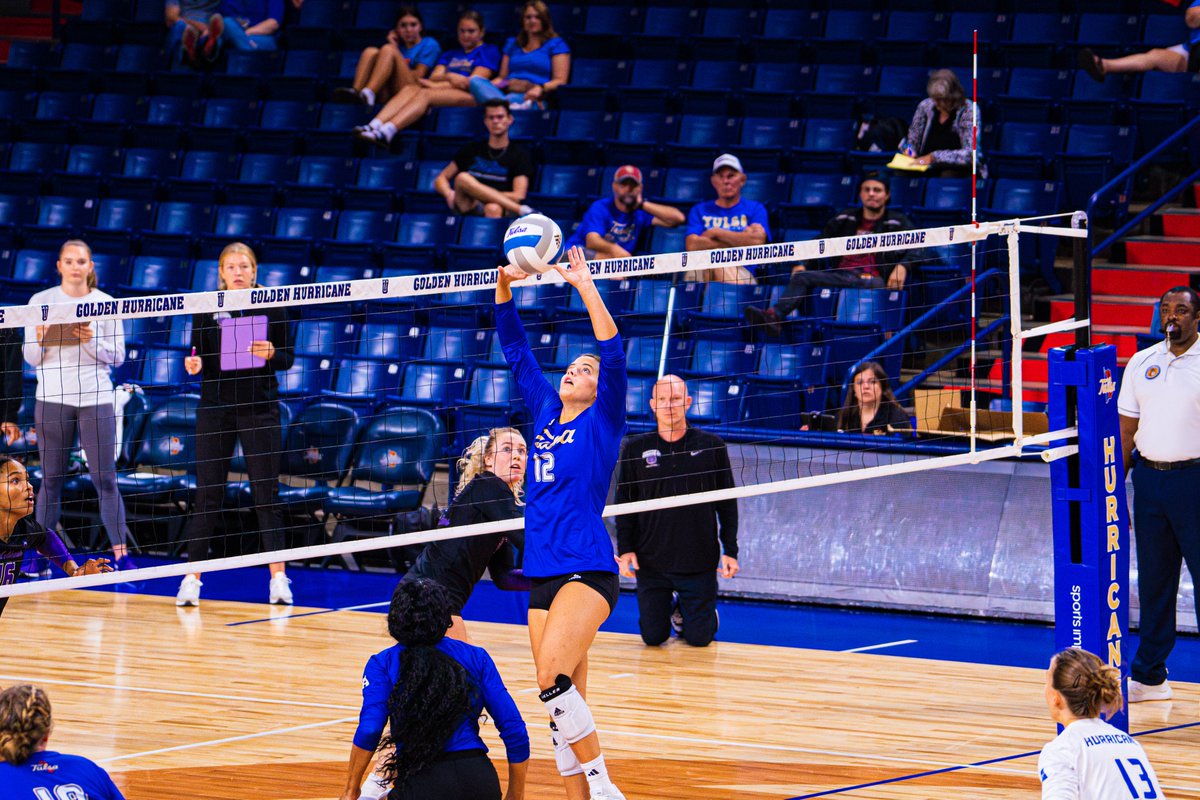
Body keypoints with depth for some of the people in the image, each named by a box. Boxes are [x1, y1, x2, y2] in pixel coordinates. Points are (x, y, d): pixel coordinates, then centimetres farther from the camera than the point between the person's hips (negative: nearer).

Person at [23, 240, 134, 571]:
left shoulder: (105, 303, 2)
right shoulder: (41, 301, 3)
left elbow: (117, 356, 2)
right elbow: (31, 358, 4)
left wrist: (92, 341, -15)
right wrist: (40, 340, -17)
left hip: (96, 399, -1)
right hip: (52, 398, 1)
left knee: (105, 479, -3)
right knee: (51, 479, 3)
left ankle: (120, 553, -1)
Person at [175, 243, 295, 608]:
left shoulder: (271, 306, 0)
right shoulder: (207, 308, 3)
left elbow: (288, 358, 3)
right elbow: (200, 356, 8)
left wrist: (270, 354, -17)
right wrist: (194, 364, -14)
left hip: (260, 408, -1)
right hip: (215, 407, 1)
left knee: (266, 493, 0)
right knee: (207, 494, 1)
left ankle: (278, 577, 4)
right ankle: (192, 577, 6)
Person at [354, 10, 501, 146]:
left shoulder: (489, 51, 14)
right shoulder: (449, 55, 32)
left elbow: (474, 81, -1)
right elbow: (434, 77, 14)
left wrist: (436, 85, -6)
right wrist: (448, 77, -11)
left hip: (470, 95, -6)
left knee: (425, 94, -33)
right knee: (408, 89, -24)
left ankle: (385, 133, -56)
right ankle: (374, 126, -48)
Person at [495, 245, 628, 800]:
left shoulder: (601, 421, 1)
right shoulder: (546, 412, 16)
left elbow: (613, 354, -13)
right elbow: (515, 349, 19)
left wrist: (585, 286, -16)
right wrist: (504, 286, 7)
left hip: (587, 571, -7)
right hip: (543, 572, 7)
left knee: (553, 678, -23)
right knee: (564, 702, 4)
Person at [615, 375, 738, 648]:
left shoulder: (711, 446, 0)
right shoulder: (635, 448, 1)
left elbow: (727, 502, 3)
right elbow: (623, 501, 6)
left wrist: (730, 550, -1)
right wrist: (625, 548, -3)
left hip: (699, 562, -1)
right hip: (651, 563, 1)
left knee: (699, 639, 2)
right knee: (653, 638, 5)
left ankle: (698, 613, 34)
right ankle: (668, 610, 37)